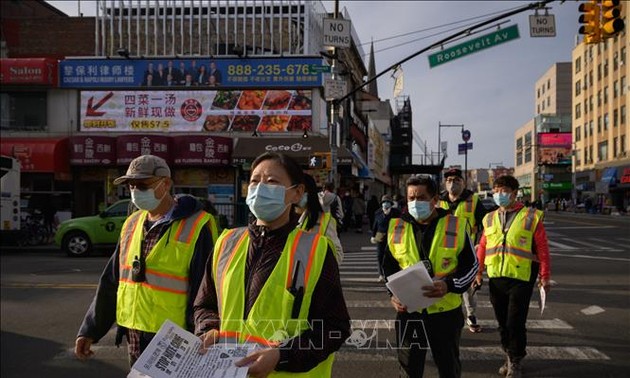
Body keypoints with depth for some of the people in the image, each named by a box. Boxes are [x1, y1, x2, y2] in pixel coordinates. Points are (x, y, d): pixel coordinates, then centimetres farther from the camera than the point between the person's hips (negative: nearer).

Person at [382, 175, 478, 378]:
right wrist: (394, 293, -6)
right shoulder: (397, 227, 1)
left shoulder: (455, 226, -7)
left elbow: (471, 265, -1)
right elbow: (389, 266, 12)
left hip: (446, 311, -1)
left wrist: (449, 285, -19)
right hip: (408, 311, 2)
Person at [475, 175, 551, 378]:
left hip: (521, 278, -4)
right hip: (495, 278, 4)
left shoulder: (531, 217, -2)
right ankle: (509, 356, 31)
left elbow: (542, 248, -1)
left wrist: (545, 276, -2)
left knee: (515, 323, -2)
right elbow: (483, 246, 15)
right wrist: (478, 271, 13)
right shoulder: (489, 219, 10)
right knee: (502, 322, 12)